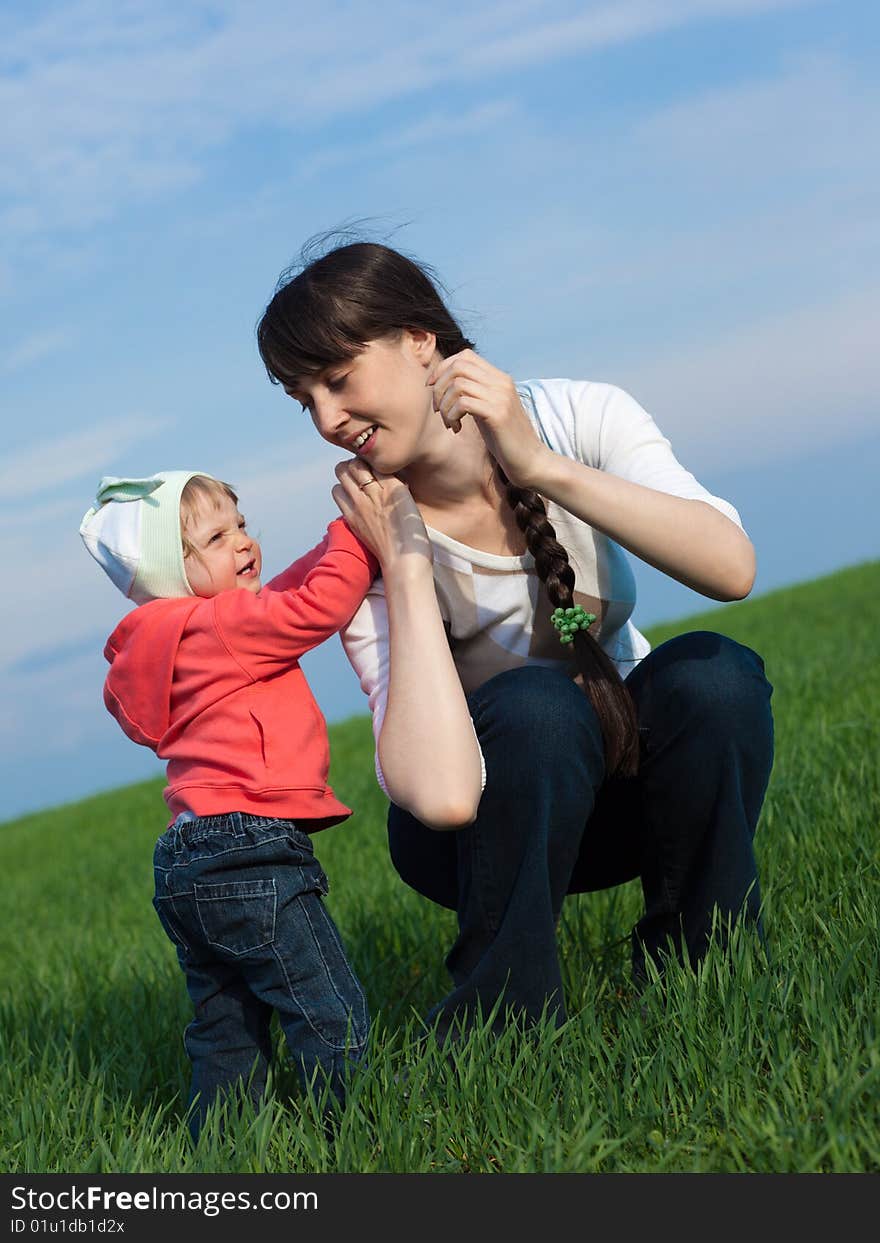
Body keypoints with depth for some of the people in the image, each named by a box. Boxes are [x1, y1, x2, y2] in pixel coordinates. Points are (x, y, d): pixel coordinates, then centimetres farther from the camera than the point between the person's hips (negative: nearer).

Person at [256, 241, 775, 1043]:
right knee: (534, 706, -34)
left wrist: (543, 467, -41)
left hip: (633, 780, 2)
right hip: (493, 822, -2)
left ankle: (698, 971, -8)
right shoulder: (370, 539, -23)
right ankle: (501, 1024, -14)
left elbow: (731, 569, -35)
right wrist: (405, 565, -33)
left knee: (712, 673, -29)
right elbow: (440, 794, -38)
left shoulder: (577, 419, -17)